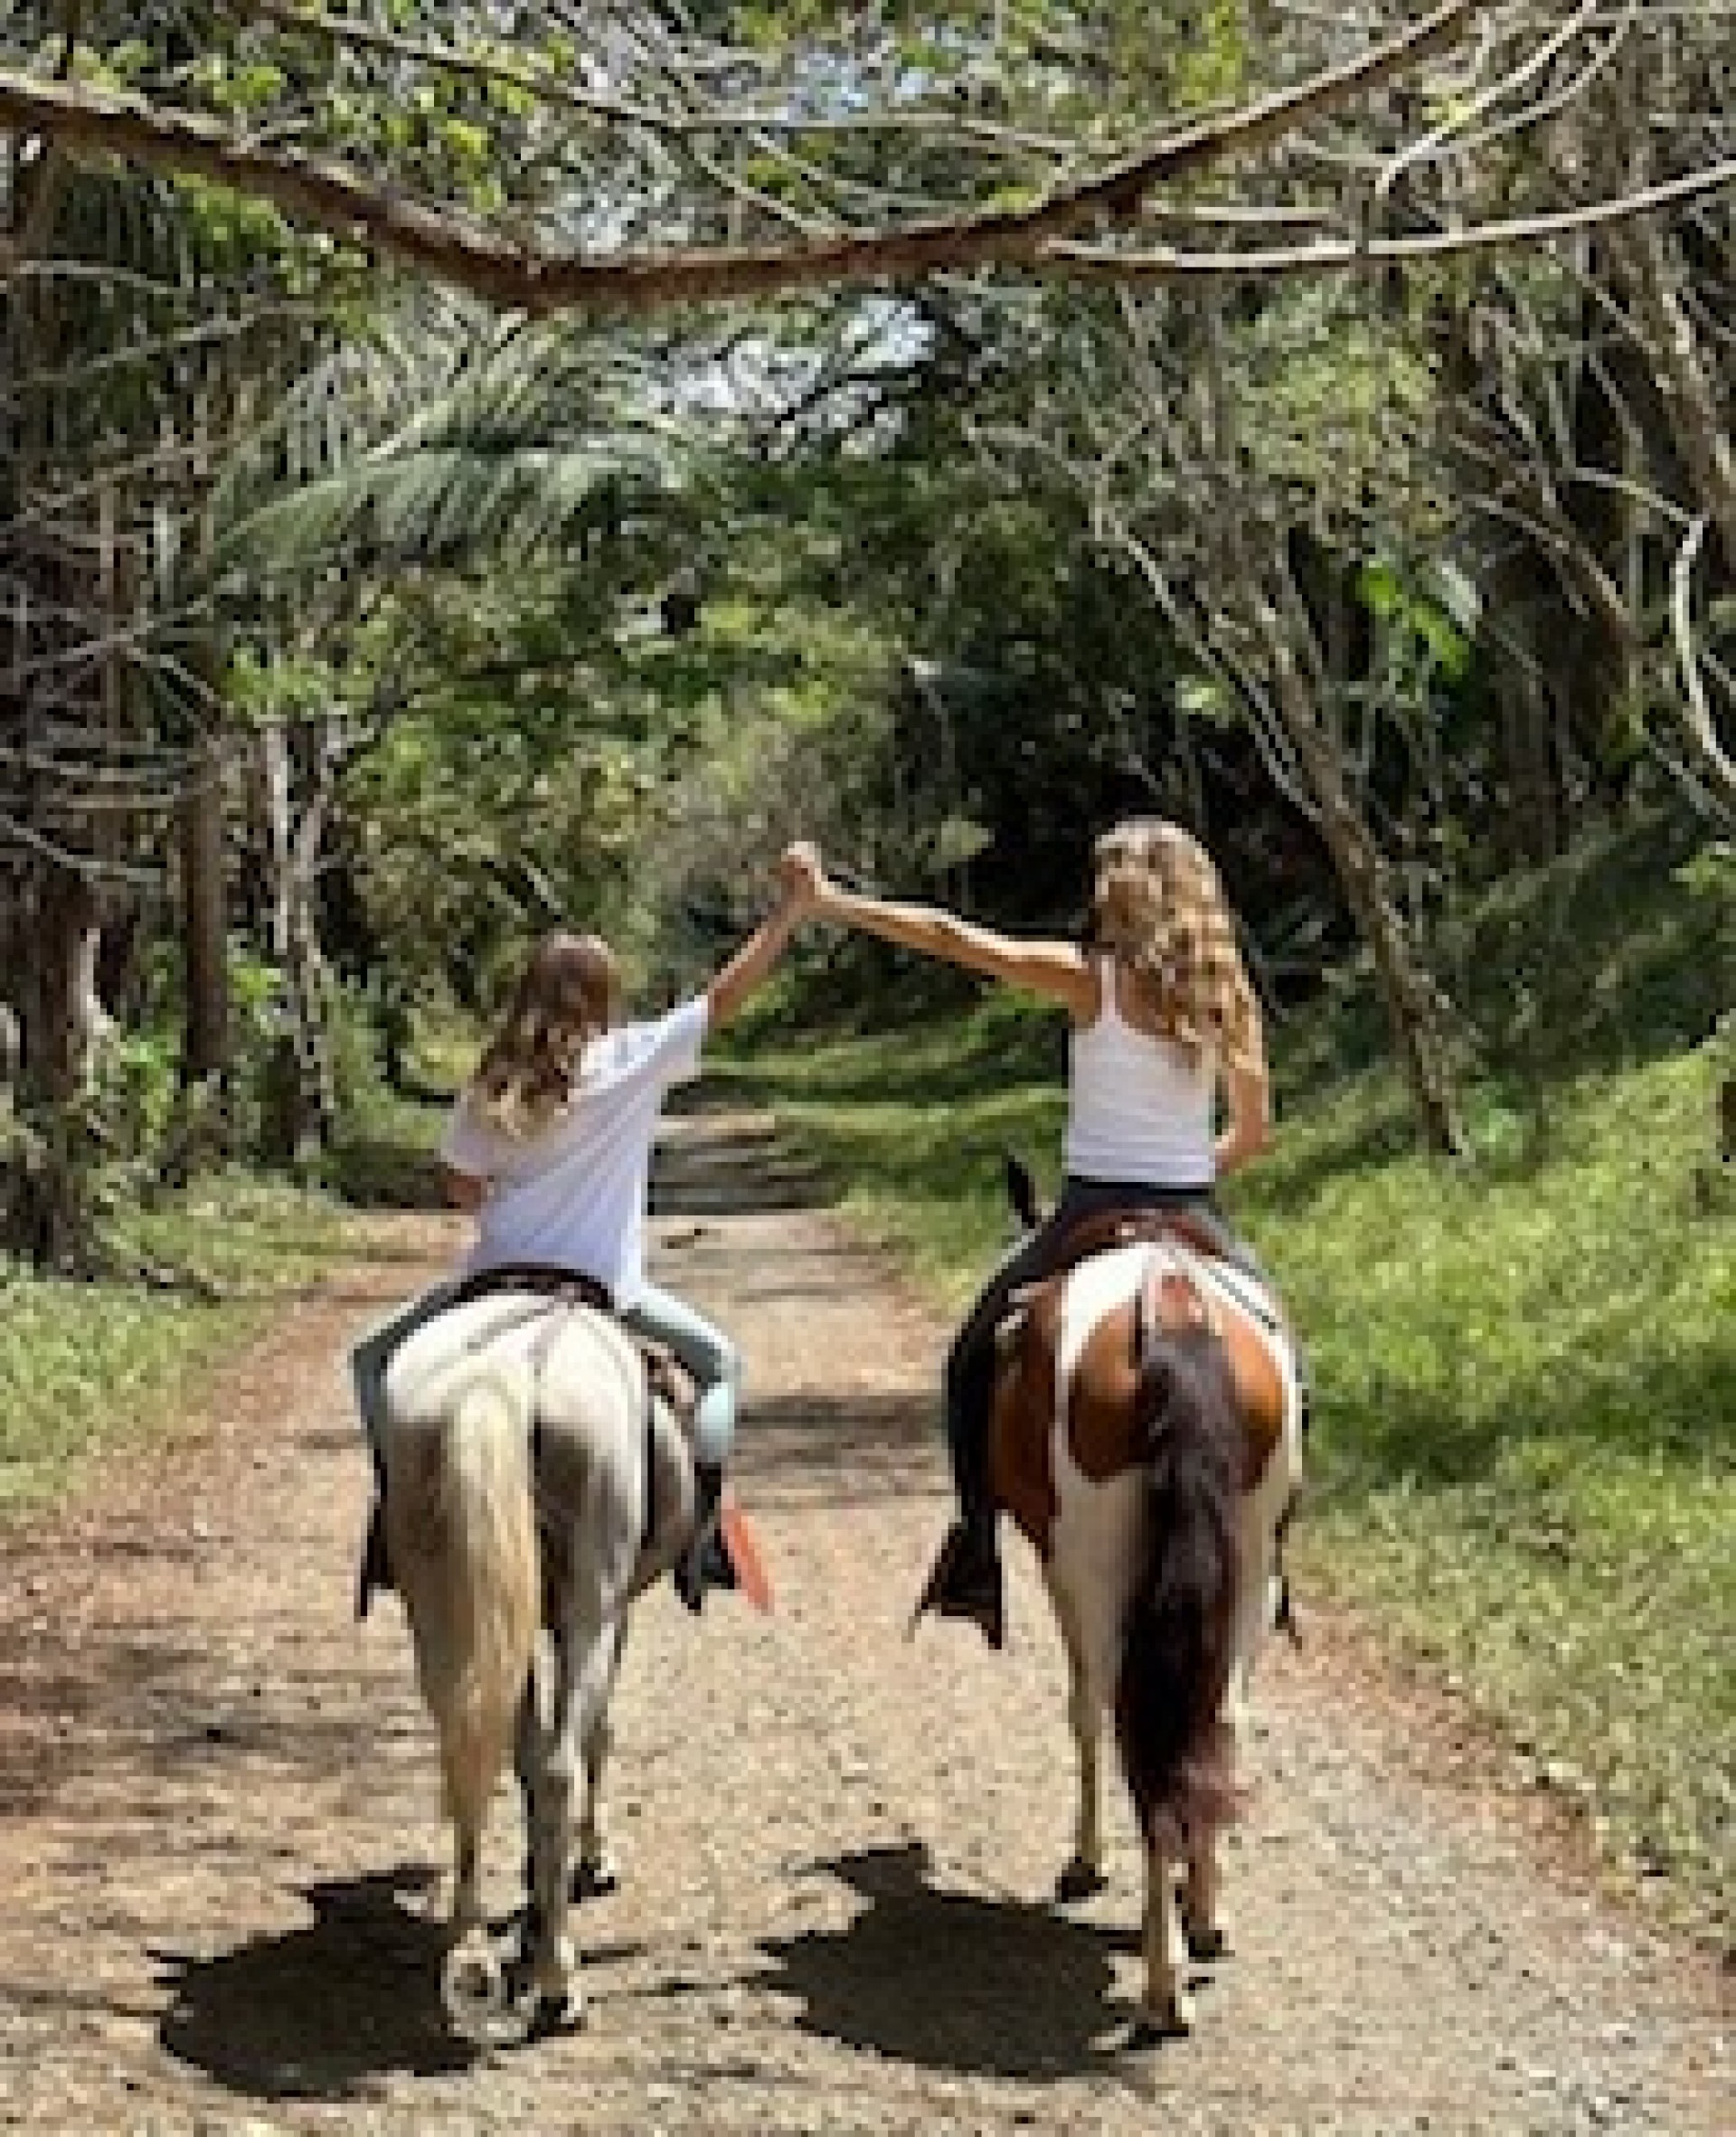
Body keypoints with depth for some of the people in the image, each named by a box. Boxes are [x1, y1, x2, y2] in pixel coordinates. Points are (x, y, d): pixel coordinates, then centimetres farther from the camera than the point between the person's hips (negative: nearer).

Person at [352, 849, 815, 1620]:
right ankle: (704, 1529, 5)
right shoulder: (636, 1061, -5)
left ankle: (397, 1498, 4)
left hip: (498, 1276, 1)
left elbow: (460, 1187, 6)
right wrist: (790, 911, -6)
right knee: (719, 1364, 22)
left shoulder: (492, 1086, 1)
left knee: (373, 1360, 23)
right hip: (602, 1286, -1)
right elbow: (725, 997, -6)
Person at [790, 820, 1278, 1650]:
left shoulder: (1088, 977, -8)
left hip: (1093, 1211, -3)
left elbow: (950, 937, -10)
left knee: (976, 1359, 15)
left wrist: (831, 902, -5)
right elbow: (1253, 1131, 6)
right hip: (1195, 1219, 3)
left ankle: (977, 1558, 8)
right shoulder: (1226, 996, 2)